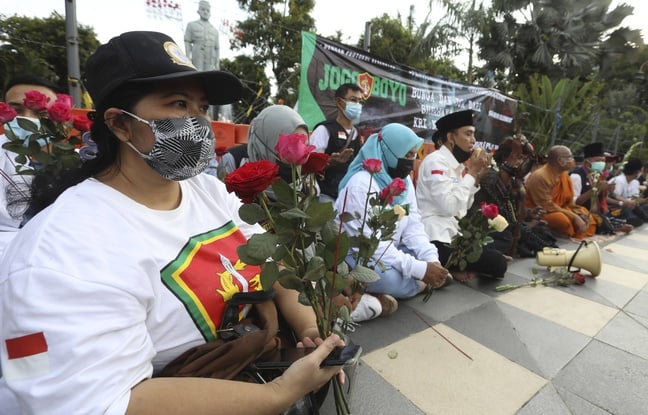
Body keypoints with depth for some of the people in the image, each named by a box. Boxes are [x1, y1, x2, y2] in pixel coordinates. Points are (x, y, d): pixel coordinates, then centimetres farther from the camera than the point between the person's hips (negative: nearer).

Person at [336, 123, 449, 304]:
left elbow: (413, 227, -1)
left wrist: (432, 260, -17)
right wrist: (421, 270, -29)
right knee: (393, 279, -34)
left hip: (388, 251, 9)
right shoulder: (361, 185, -23)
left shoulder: (404, 180, 3)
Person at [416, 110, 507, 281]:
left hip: (455, 233, 10)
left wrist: (477, 177, 3)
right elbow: (450, 207, -26)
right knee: (498, 264, -13)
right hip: (438, 239, -10)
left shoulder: (456, 164, 14)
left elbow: (463, 207, 14)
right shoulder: (436, 161, -14)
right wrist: (471, 172, -15)